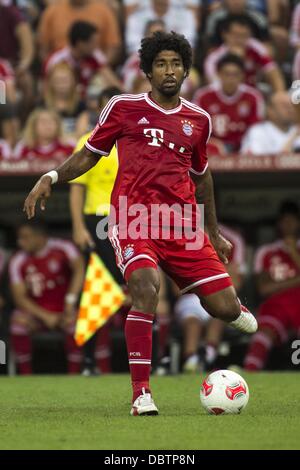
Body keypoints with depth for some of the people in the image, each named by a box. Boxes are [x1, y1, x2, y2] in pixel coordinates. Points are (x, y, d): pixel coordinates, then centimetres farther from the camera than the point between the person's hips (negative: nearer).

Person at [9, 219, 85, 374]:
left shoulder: (62, 248, -9)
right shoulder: (17, 261, -4)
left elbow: (79, 269, -22)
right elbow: (19, 296, -7)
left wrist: (71, 299, -33)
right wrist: (45, 316, -18)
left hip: (63, 310, -2)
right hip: (36, 311, 2)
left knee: (73, 321, -34)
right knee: (19, 321, -29)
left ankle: (74, 375, -21)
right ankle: (26, 376, -19)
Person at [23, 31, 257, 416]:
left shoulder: (198, 120, 15)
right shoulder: (123, 108, 6)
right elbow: (89, 154, 14)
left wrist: (214, 234, 32)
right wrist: (51, 177, -2)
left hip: (183, 224, 3)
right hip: (133, 218, -3)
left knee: (225, 309, -4)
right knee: (146, 290, -29)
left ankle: (231, 308, 38)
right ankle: (141, 393, -23)